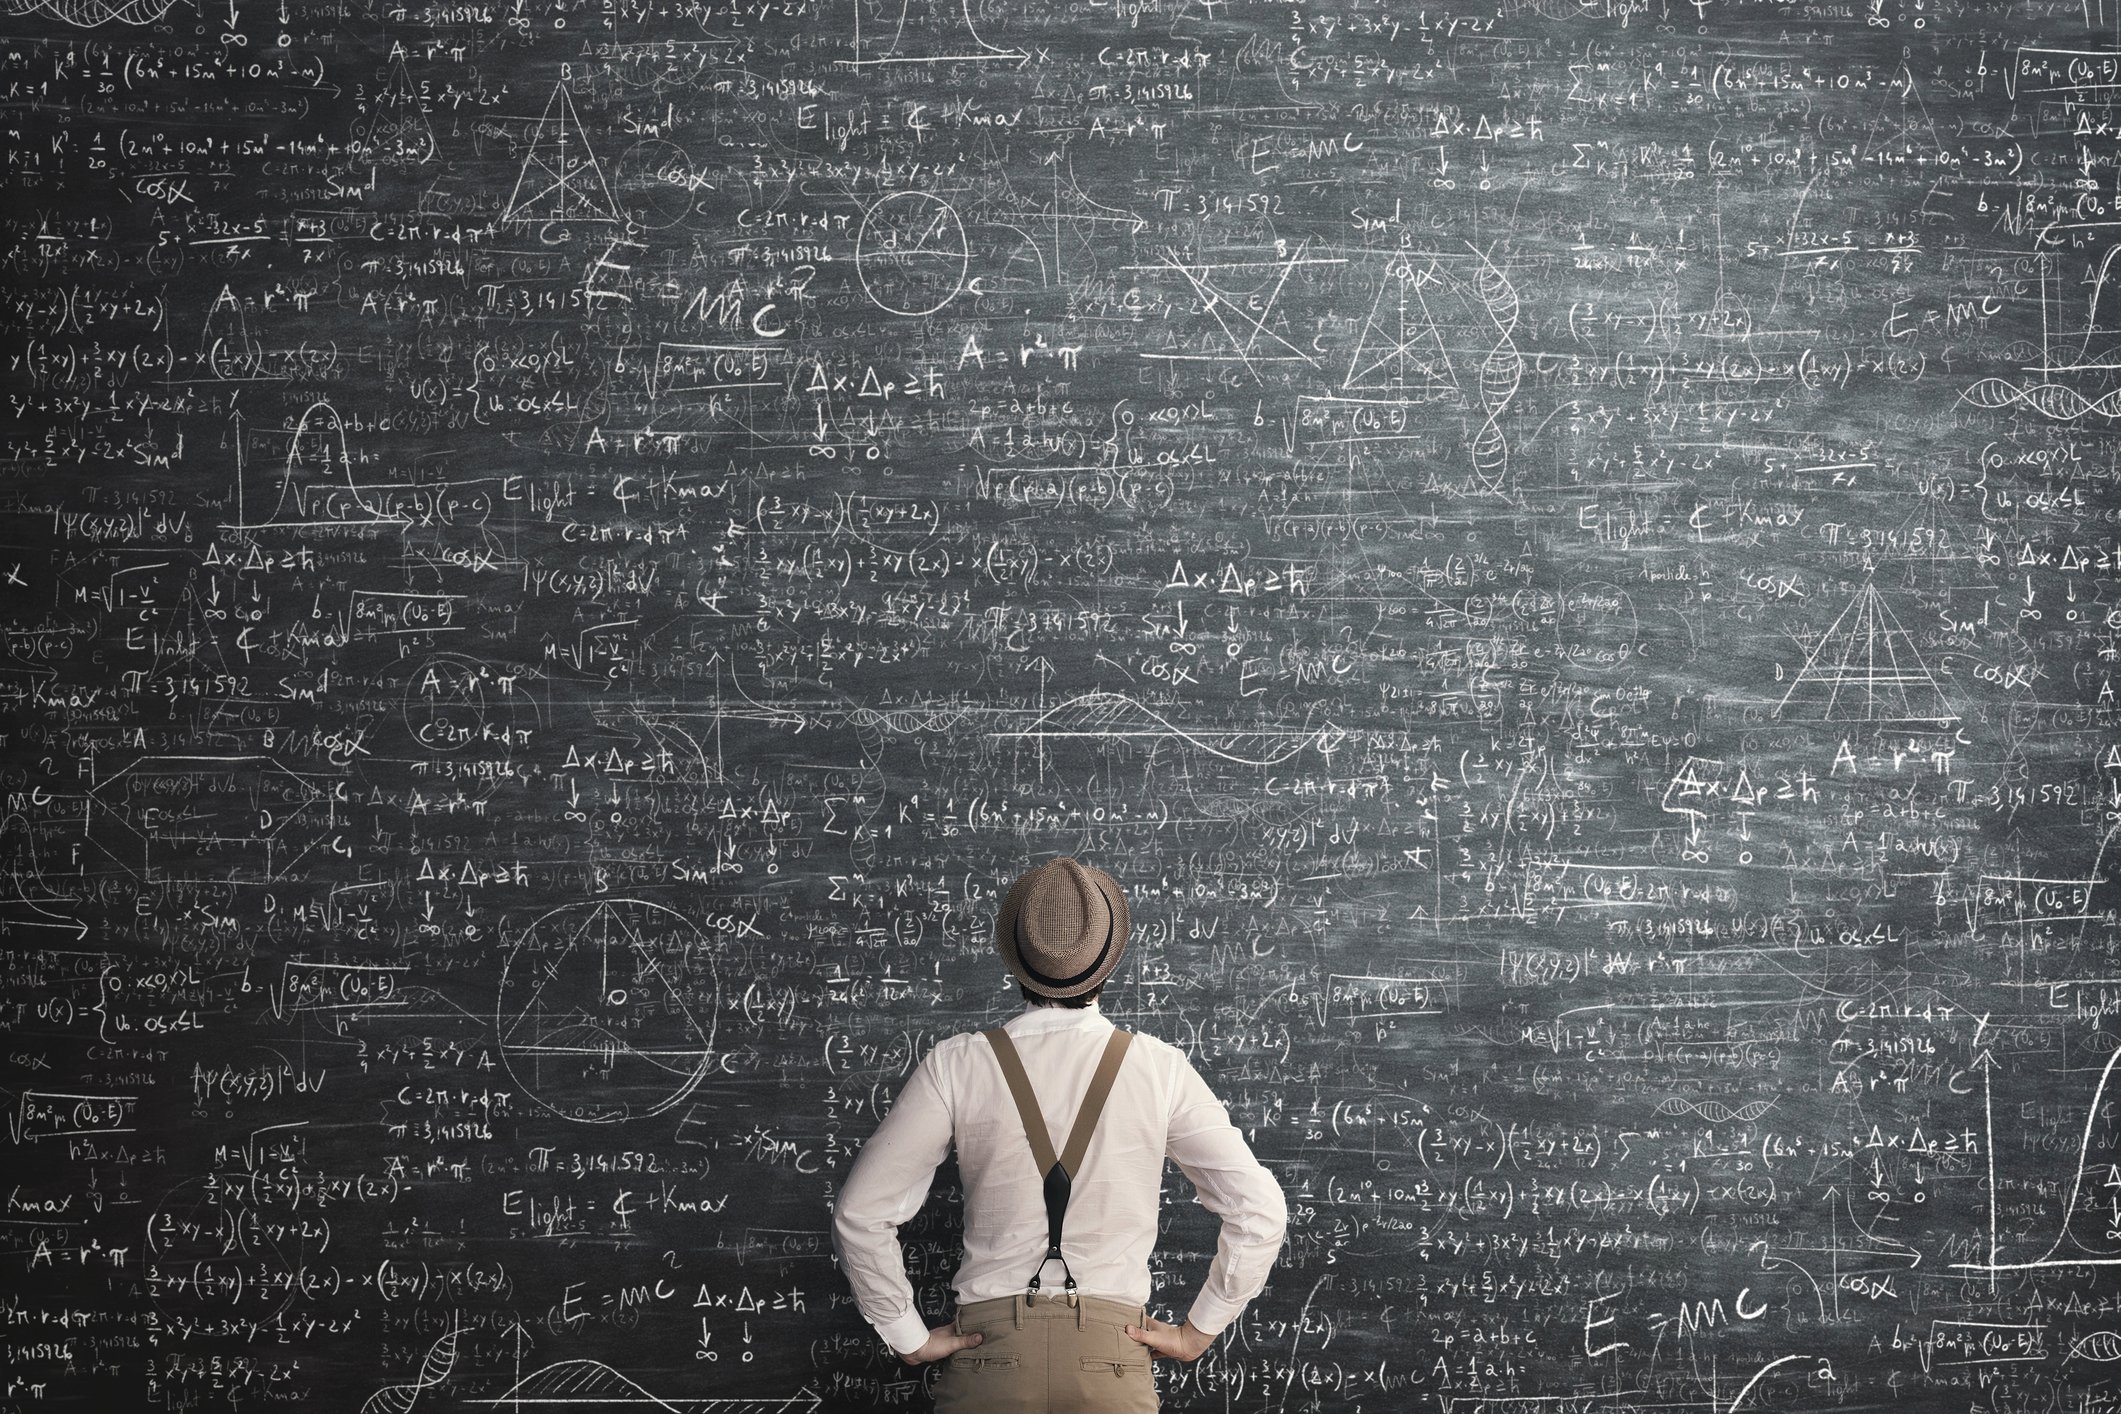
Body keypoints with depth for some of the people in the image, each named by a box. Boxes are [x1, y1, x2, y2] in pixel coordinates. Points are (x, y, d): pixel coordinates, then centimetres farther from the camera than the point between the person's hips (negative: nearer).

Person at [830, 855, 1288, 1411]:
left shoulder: (955, 1066, -4)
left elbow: (859, 1214, -4)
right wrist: (1196, 1332, 5)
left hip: (988, 1359, 0)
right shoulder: (1160, 1069, -3)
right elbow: (1259, 1212, -3)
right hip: (1114, 1362, 0)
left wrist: (912, 1339, 5)